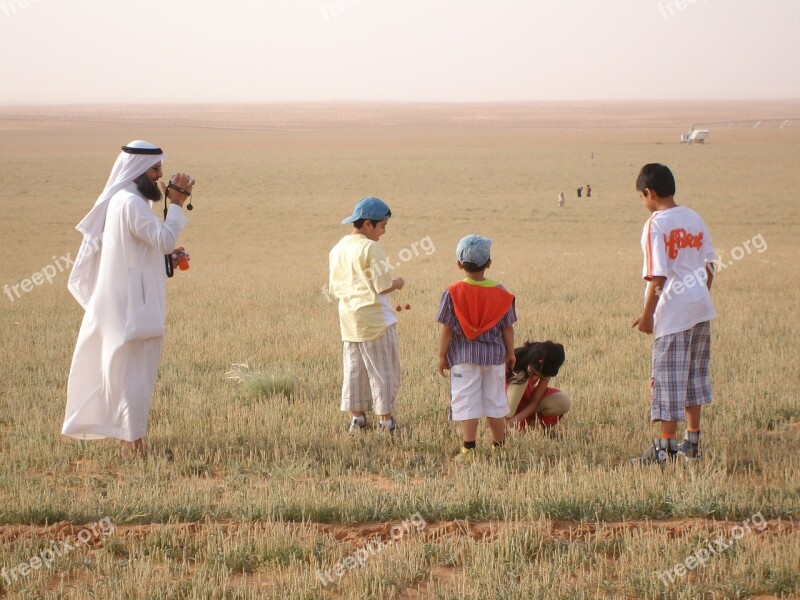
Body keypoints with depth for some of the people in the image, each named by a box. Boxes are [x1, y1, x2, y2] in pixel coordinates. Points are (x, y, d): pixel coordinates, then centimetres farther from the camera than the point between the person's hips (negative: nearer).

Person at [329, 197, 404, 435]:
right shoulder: (370, 248, -15)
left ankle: (357, 416, 17)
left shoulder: (337, 249, 9)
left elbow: (334, 289, 13)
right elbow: (383, 286, -17)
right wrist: (398, 283, 3)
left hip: (348, 317, 7)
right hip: (374, 317, -7)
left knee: (354, 368, 13)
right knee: (382, 369, 2)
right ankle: (385, 418, 5)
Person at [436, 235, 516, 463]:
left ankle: (469, 450, -3)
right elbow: (507, 328, 3)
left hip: (464, 357, -2)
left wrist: (442, 356, 2)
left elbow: (446, 329, -7)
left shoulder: (453, 293, -9)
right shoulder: (500, 293, -3)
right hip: (494, 356, 2)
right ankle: (499, 445, 21)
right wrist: (510, 353, 15)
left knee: (466, 402, 0)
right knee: (495, 401, 13)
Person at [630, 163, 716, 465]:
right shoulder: (695, 219, 8)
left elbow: (657, 277, -16)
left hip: (674, 312, -7)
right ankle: (692, 443, 21)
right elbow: (709, 268, 12)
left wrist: (647, 315, -8)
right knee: (694, 376, 15)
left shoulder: (655, 225, -13)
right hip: (701, 307, 7)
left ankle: (665, 447, -2)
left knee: (669, 379, -3)